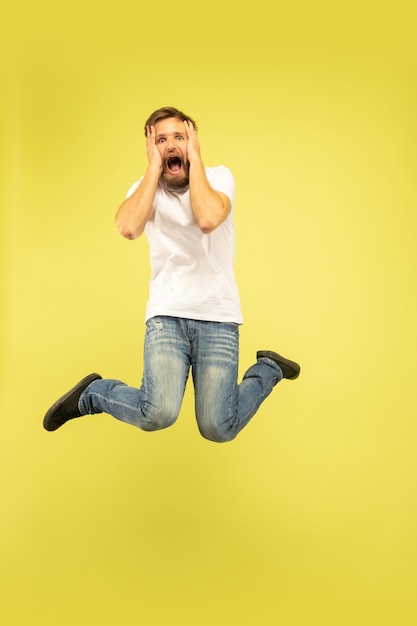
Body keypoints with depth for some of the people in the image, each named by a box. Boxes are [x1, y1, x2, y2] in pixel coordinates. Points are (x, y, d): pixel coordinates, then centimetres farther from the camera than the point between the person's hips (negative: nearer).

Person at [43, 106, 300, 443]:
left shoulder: (219, 176, 0)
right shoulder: (145, 188, 5)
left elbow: (207, 219, -23)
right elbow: (128, 228, -19)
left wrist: (195, 159, -12)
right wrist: (154, 166, -11)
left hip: (218, 316, 0)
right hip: (167, 314, 1)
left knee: (218, 429, -8)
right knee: (159, 414, -23)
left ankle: (268, 367, 21)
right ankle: (92, 393, 8)